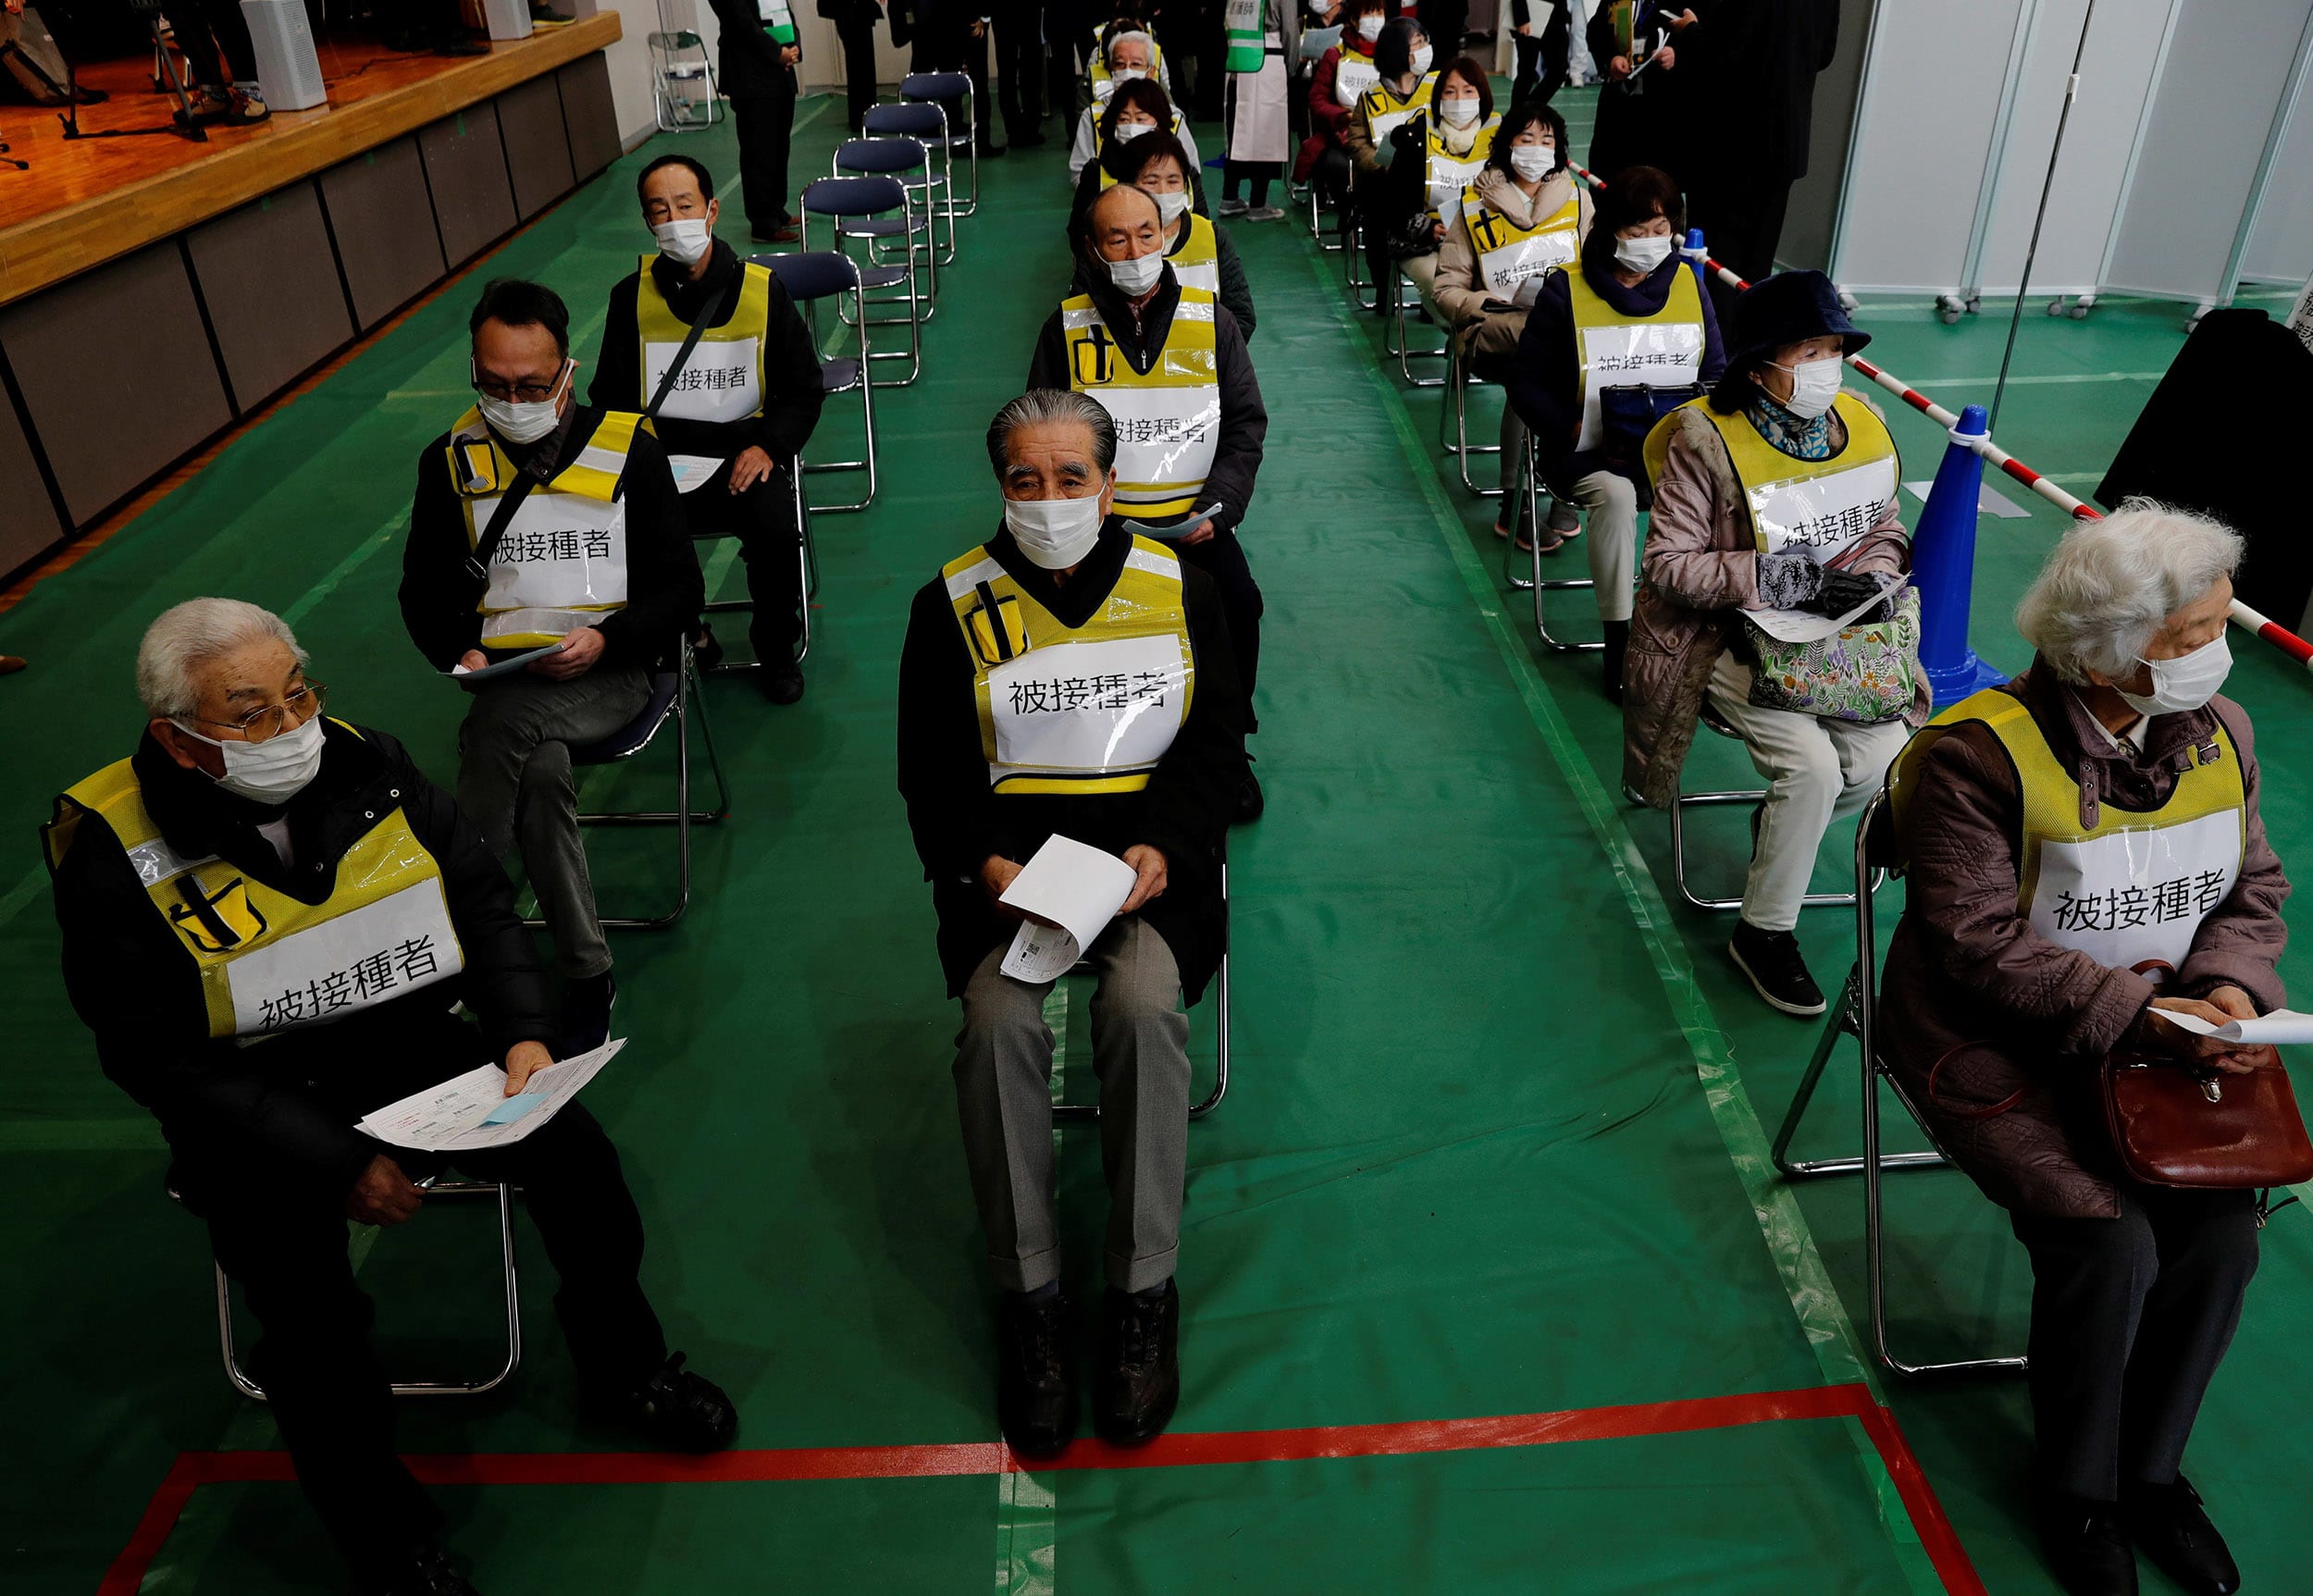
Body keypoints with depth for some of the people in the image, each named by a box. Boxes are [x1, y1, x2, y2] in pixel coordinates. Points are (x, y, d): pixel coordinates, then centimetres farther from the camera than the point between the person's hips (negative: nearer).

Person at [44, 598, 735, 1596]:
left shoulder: (363, 764, -7)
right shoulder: (114, 851, -17)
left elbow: (480, 895, 2)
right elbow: (161, 1063, -17)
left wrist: (524, 1032, -13)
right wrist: (335, 1163, -24)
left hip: (411, 1045, 3)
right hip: (254, 1107, -3)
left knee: (575, 1151, -12)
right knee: (311, 1324, -21)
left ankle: (623, 1369, 16)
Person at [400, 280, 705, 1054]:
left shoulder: (628, 450, 0)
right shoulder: (450, 462, 8)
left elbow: (680, 589, 1)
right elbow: (424, 594, 16)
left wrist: (602, 641, -16)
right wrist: (462, 652, -6)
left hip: (611, 669, -2)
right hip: (505, 673, 2)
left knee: (504, 726, -32)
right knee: (539, 766, -32)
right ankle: (586, 974, -23)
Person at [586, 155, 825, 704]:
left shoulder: (762, 289, 1)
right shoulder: (631, 296, 5)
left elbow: (803, 390, 7)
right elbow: (609, 397, 14)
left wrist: (768, 446, -11)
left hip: (744, 449, -1)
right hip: (659, 456, 2)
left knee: (775, 529, -31)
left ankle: (776, 649, -2)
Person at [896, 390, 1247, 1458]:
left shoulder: (1178, 588, 8)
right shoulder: (953, 606, 6)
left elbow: (1215, 742, 8)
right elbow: (931, 771, 6)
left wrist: (1163, 847, -10)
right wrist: (984, 862, -13)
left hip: (1147, 851, 0)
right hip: (1009, 860, 1)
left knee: (1144, 1005, -30)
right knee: (998, 1020, -28)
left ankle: (1143, 1291, -13)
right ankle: (1028, 1296, -11)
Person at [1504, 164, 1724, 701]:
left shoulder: (1688, 284, 9)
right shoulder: (1566, 290, -3)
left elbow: (1716, 373, 15)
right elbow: (1525, 382, -1)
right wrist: (1576, 429, -16)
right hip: (1588, 451, -3)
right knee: (1614, 494, -37)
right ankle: (1619, 642, -26)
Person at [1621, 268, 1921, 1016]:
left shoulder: (1864, 426, 4)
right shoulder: (1705, 439, -15)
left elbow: (1885, 531, 15)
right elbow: (1668, 564, -16)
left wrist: (1870, 576, -8)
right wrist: (1777, 575, -25)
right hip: (1733, 637, -5)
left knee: (1885, 755, -18)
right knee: (1813, 765, -24)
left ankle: (1781, 829, 16)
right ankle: (1763, 932, -2)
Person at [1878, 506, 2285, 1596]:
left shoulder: (2218, 734, 2)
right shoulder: (1981, 752, -19)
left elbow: (2253, 891, 9)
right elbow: (1978, 941, -21)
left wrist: (2231, 985, -12)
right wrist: (2135, 1012, -26)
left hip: (2159, 1030, 6)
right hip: (1999, 1040, -6)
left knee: (2223, 1229, -13)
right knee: (2108, 1240, -20)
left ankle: (2150, 1466, 17)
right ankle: (2074, 1487, 11)